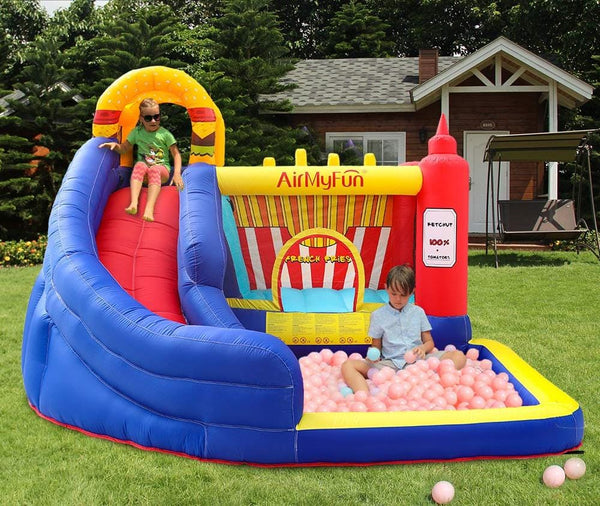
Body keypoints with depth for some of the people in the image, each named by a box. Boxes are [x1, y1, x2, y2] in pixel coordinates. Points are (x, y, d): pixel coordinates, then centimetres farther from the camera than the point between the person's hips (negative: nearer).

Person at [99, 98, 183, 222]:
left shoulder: (165, 134, 1)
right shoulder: (137, 132, 9)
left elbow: (176, 154, -1)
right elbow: (124, 148, 16)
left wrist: (177, 174, -16)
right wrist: (115, 145, -9)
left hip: (162, 170, -2)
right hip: (143, 170, 2)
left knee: (154, 170, -38)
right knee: (139, 165, -34)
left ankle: (149, 208, -58)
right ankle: (133, 203, -53)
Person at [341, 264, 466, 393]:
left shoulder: (418, 312, 11)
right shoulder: (378, 315, 8)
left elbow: (429, 342, 14)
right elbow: (376, 346, 11)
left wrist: (423, 348, -10)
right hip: (390, 364, -1)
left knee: (459, 356, -21)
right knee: (348, 366, -24)